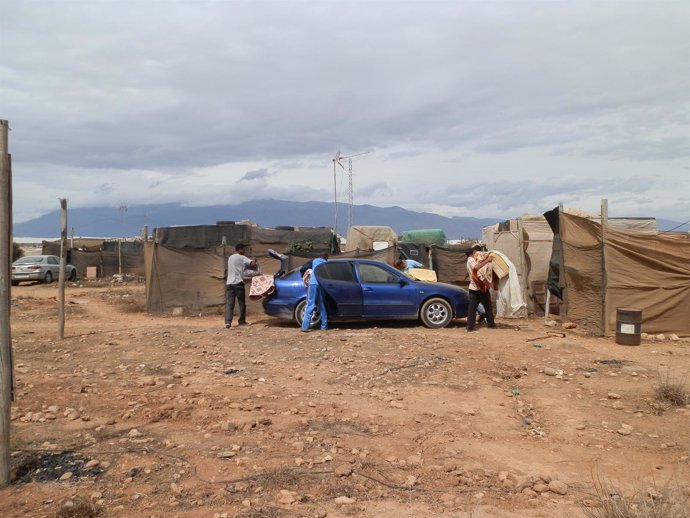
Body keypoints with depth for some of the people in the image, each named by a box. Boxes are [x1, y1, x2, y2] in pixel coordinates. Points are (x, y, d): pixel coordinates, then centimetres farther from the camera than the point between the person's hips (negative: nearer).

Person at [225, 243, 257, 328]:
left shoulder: (230, 258, 20)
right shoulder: (242, 258, -3)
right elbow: (252, 264, -15)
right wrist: (254, 260, 8)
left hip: (229, 283, 6)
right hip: (238, 283, -6)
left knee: (230, 303, -1)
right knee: (242, 303, 7)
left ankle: (228, 321, -14)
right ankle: (241, 321, 13)